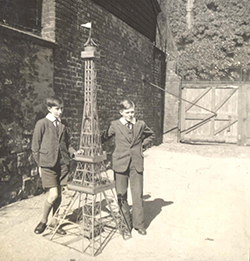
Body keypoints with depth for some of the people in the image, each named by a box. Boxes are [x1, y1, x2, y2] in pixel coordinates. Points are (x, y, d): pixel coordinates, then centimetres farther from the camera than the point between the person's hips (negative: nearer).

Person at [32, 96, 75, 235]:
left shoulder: (62, 126, 12)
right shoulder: (42, 124, -2)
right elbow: (35, 147, 0)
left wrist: (74, 152, 2)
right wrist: (40, 165, -2)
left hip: (62, 163, 5)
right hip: (47, 164, -4)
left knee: (59, 195, 8)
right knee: (53, 194, -9)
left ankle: (54, 221, 26)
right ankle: (43, 221, 15)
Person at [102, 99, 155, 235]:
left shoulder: (140, 124, 5)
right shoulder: (115, 125, 0)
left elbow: (151, 134, 23)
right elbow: (102, 138, 11)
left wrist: (143, 145, 11)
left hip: (137, 164, 1)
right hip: (120, 164, -1)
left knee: (138, 195, 3)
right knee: (121, 196, 7)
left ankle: (139, 224, 20)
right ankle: (125, 223, 25)